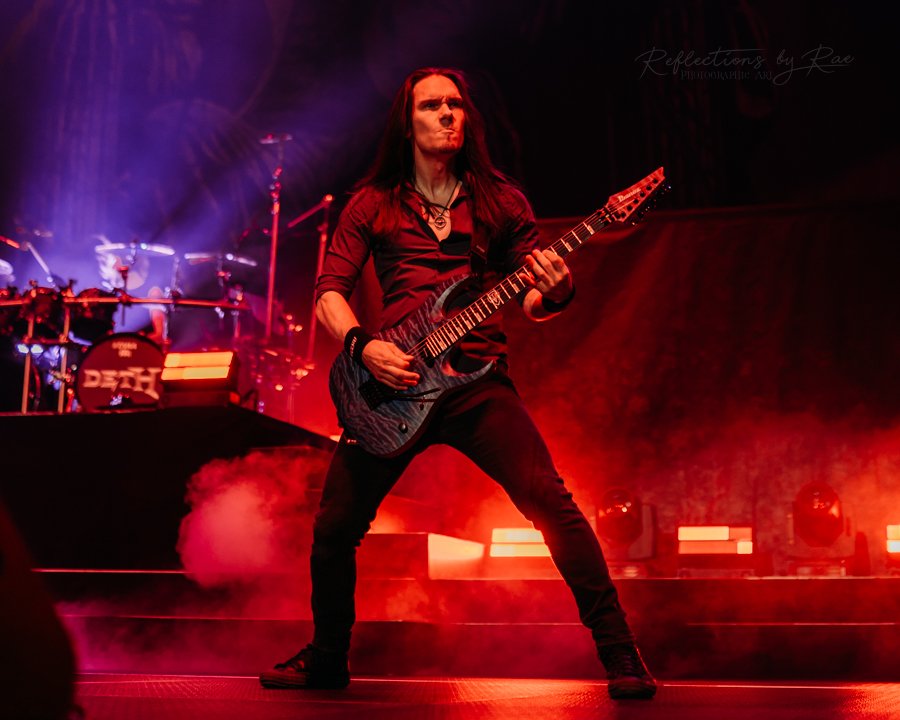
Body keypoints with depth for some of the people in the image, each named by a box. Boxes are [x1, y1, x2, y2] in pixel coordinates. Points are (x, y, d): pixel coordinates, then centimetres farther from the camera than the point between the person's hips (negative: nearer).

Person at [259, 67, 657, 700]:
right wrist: (363, 346, -12)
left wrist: (555, 294, -16)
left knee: (552, 502, -18)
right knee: (335, 527, 3)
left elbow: (533, 301, 9)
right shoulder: (372, 205, 11)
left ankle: (620, 653, -7)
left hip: (479, 379, -1)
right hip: (393, 382, 1)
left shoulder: (501, 201, 11)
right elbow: (330, 290, 7)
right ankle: (327, 659, 27)